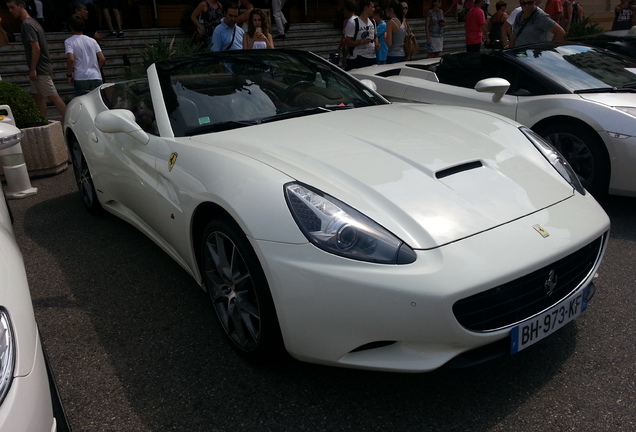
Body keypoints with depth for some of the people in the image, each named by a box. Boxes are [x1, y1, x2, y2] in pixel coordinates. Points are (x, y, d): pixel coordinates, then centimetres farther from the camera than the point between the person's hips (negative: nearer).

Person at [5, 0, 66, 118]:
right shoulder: (32, 22, 16)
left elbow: (36, 48, -21)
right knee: (38, 97, 10)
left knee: (53, 97, -8)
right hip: (40, 68, 10)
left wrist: (33, 69, -18)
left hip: (40, 69, -10)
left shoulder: (26, 24, -14)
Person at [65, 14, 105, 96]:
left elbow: (71, 59, -15)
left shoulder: (69, 42, -1)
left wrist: (69, 75, -2)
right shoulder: (92, 41, 10)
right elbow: (102, 59, 4)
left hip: (80, 78, -3)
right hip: (96, 77, 3)